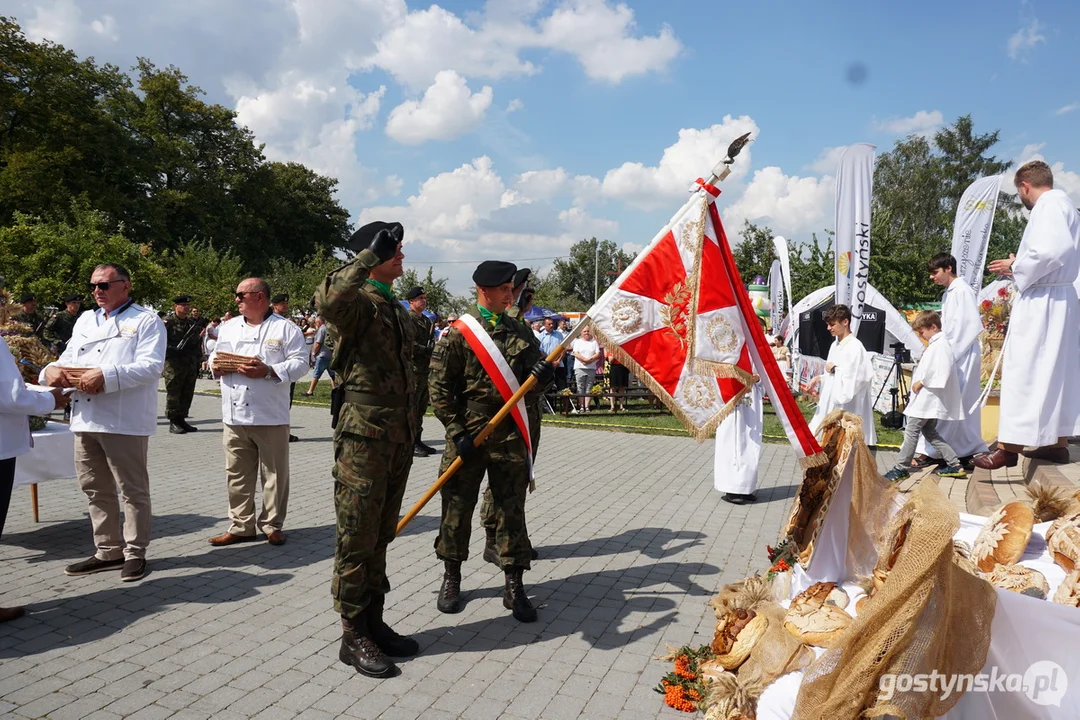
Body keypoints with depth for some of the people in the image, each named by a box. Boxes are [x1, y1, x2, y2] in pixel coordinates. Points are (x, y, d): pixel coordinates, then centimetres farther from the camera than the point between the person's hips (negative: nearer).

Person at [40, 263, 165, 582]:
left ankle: (135, 552, 13)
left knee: (133, 490, 2)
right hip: (85, 418, 7)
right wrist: (52, 369, -5)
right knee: (96, 490, 14)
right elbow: (69, 359, 18)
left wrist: (106, 376, -25)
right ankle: (108, 551, 25)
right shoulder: (84, 320, 20)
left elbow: (150, 366, -15)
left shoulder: (146, 320, -3)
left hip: (125, 420, -7)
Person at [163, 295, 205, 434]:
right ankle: (173, 423, 4)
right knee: (173, 393, -2)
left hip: (191, 364, 6)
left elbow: (198, 343, 20)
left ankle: (181, 419, 18)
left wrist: (198, 361, 16)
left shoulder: (192, 322, 15)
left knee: (187, 394, 9)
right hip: (174, 364, -6)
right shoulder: (167, 322, -5)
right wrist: (174, 350, -20)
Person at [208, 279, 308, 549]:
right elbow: (216, 355, 22)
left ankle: (272, 525, 16)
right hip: (234, 415, 5)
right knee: (237, 474, 9)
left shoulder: (285, 328, -2)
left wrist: (268, 371, -20)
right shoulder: (228, 327, 16)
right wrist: (216, 366, -1)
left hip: (271, 416, -5)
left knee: (274, 474, 3)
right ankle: (240, 526, 19)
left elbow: (300, 363, -9)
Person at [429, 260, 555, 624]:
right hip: (467, 434, -2)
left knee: (512, 509, 5)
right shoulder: (459, 332, -3)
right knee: (457, 508, 8)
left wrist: (542, 377, -12)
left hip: (510, 434, 3)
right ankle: (451, 579, 26)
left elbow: (531, 390, 11)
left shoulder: (521, 332, 8)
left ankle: (513, 586, 15)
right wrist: (457, 432, -12)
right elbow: (440, 389, -5)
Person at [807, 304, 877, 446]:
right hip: (830, 407, 9)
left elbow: (854, 381, -22)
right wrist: (819, 379, 5)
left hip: (847, 411, -9)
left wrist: (834, 369, -12)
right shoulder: (835, 345, 12)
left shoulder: (855, 347, -16)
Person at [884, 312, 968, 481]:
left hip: (928, 399, -11)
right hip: (927, 399, 11)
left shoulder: (940, 345, -16)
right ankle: (955, 464, 17)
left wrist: (922, 382, -18)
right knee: (929, 431, 16)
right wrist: (920, 381, 10)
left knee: (911, 430, -5)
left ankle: (901, 468, 1)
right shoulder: (934, 344, 15)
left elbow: (942, 373, -26)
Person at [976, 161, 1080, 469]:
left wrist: (1016, 266, -13)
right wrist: (1019, 268, 12)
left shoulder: (1049, 204, -12)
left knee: (1023, 372, -9)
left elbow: (1052, 251, -26)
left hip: (1042, 301, -10)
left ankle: (1010, 446, -8)